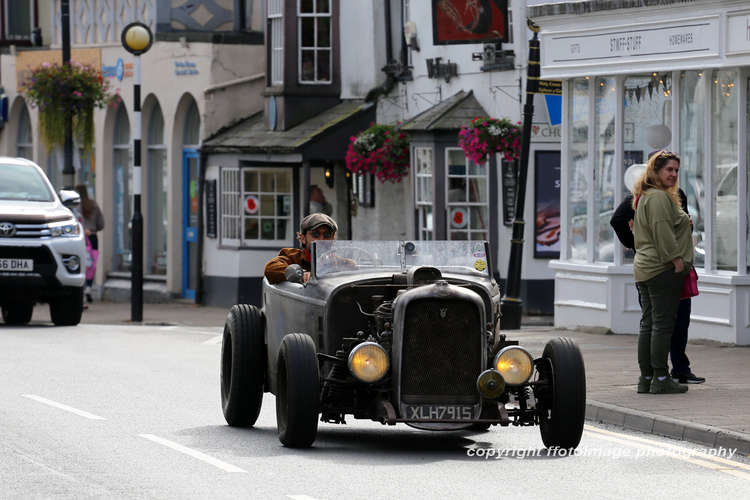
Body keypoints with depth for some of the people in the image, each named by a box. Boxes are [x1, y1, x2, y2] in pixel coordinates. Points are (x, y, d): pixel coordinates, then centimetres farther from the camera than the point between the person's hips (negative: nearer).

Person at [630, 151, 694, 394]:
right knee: (663, 324, -9)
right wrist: (677, 260, -19)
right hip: (663, 269, -11)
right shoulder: (658, 197, -13)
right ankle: (661, 379, -9)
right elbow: (662, 231, -20)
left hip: (643, 268, 11)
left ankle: (646, 378, 12)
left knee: (648, 324, 11)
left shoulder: (643, 197, 20)